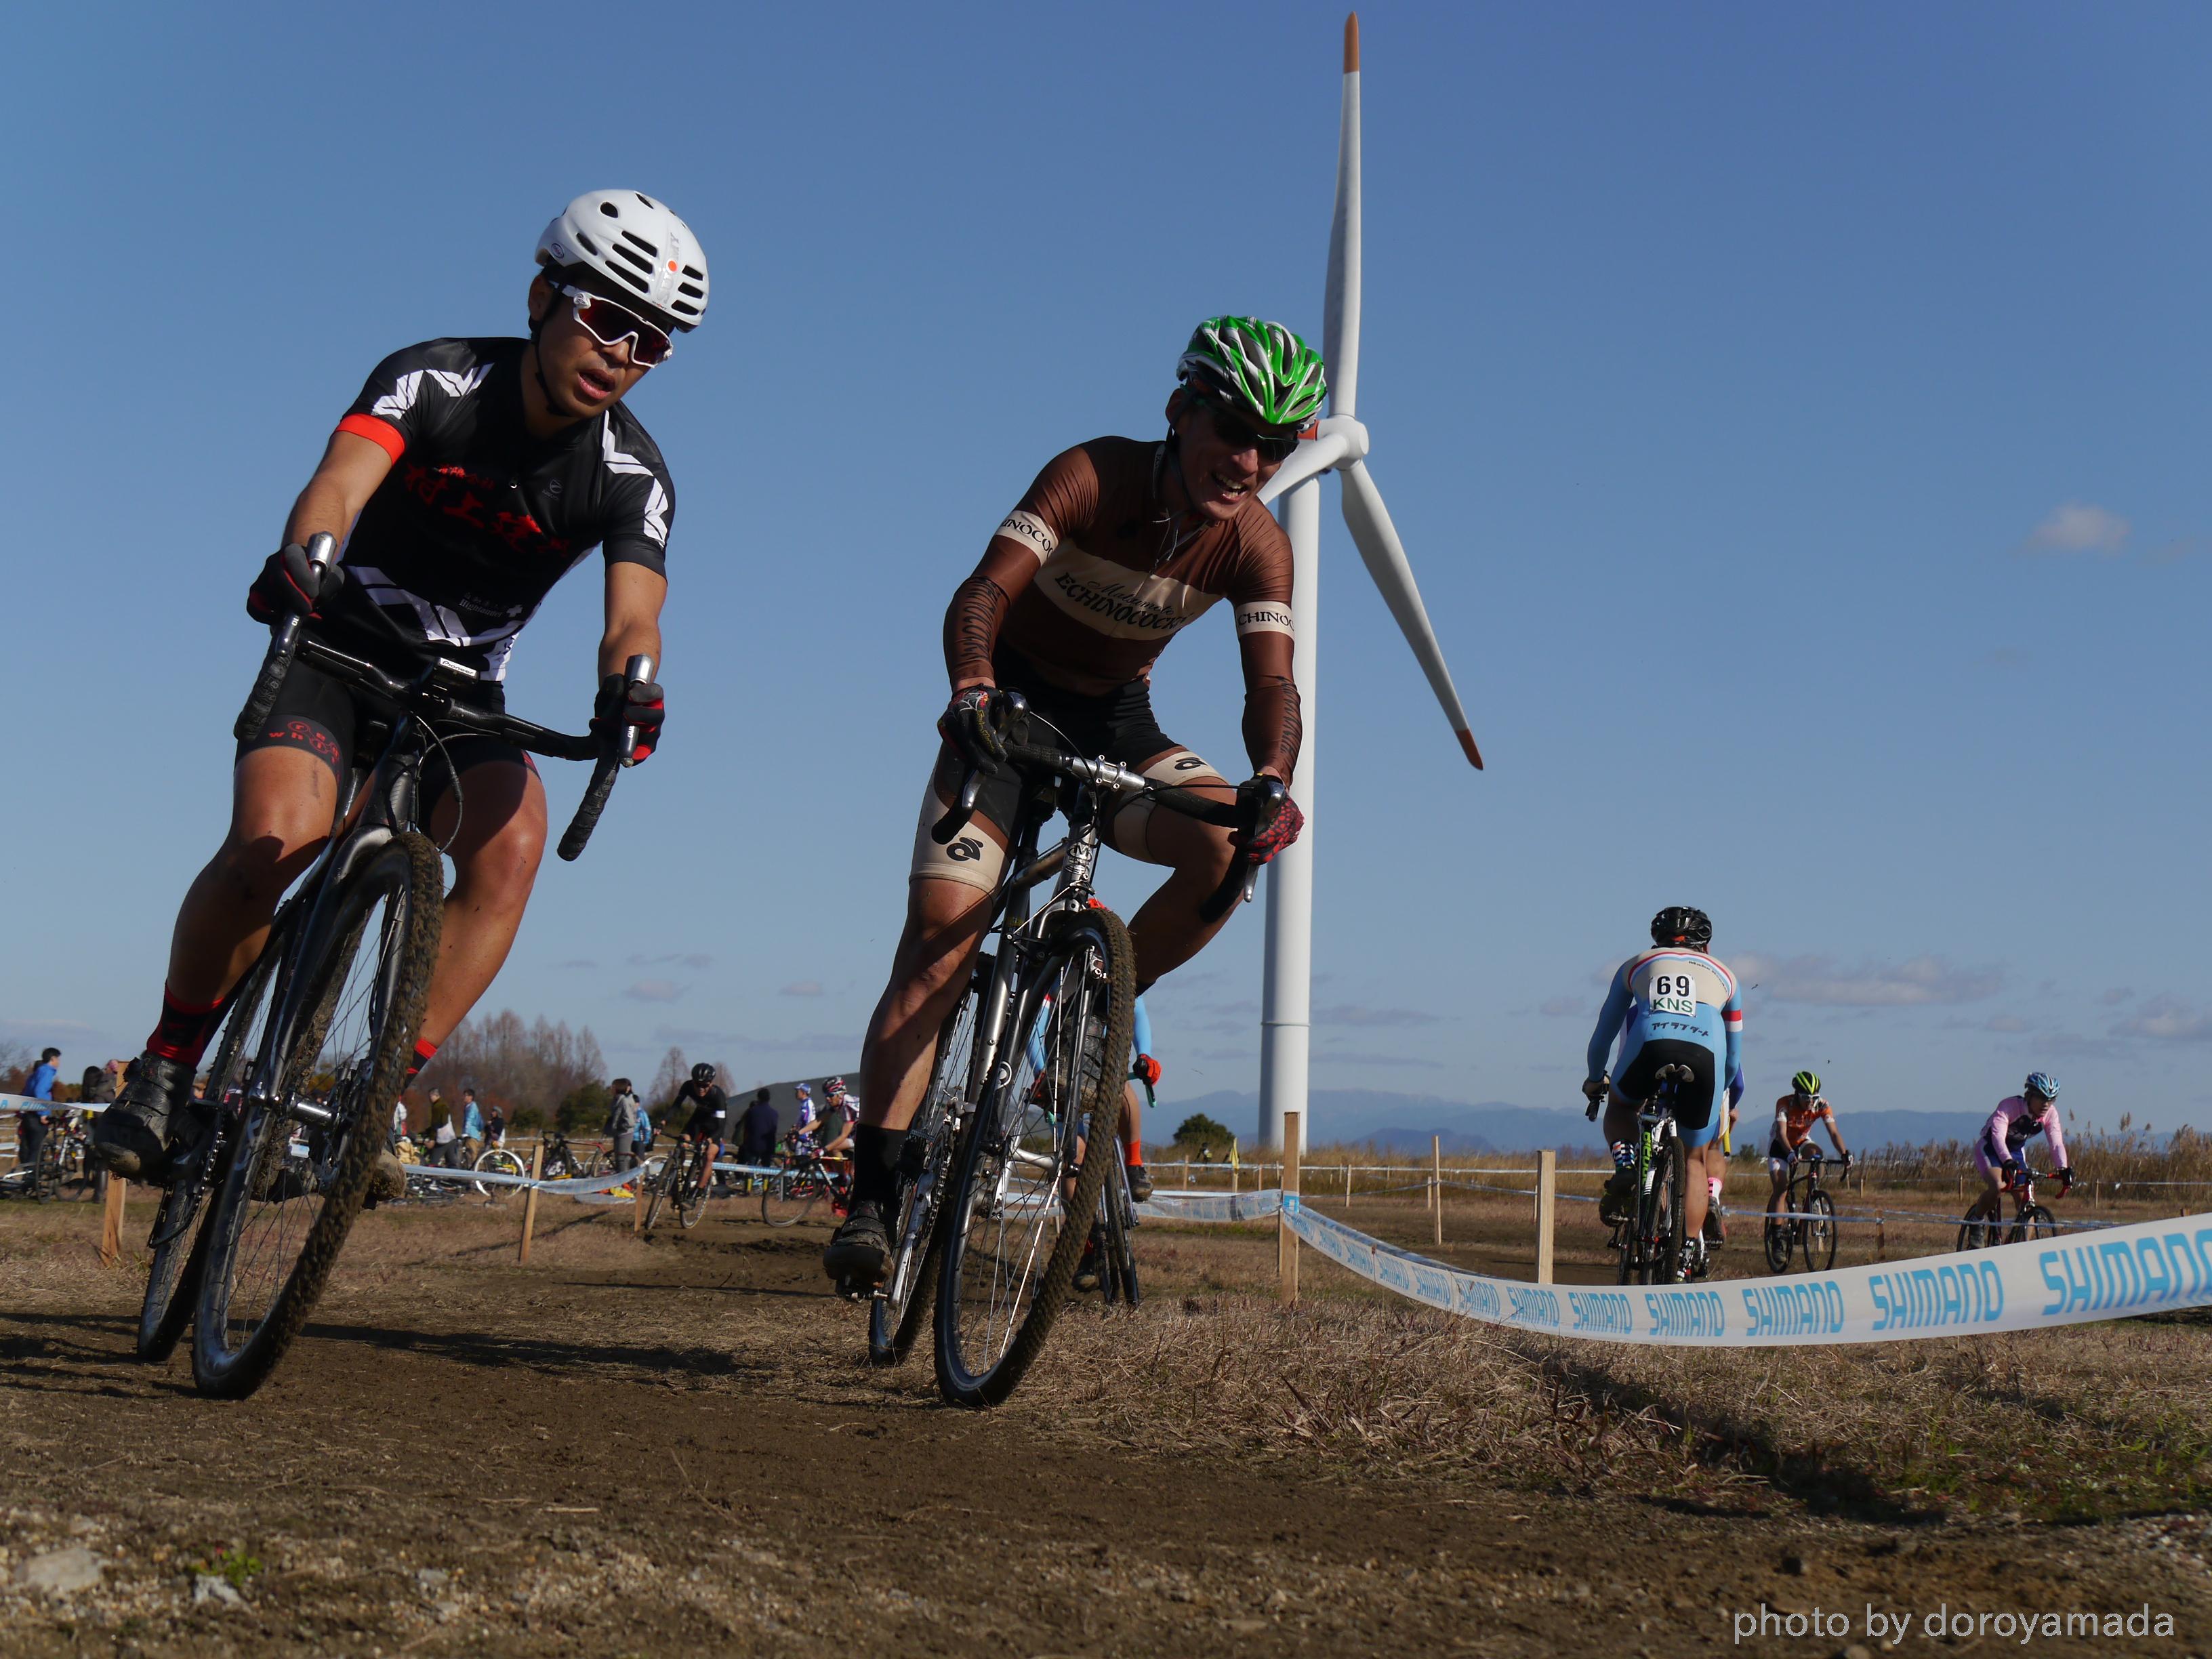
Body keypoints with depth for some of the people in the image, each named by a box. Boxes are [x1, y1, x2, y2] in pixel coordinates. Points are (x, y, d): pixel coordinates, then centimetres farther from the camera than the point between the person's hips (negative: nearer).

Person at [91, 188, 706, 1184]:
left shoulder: (633, 478, -11)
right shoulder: (431, 382, -15)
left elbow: (632, 616, -27)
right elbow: (342, 479, -33)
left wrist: (630, 686, -51)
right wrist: (300, 557, -56)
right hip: (337, 648, -2)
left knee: (512, 841, -27)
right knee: (275, 838, -27)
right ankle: (164, 1073, -7)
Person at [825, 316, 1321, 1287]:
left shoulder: (1257, 546, -13)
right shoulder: (1093, 477, -23)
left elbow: (1270, 679, -24)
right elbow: (984, 591, -34)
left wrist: (1270, 780, -45)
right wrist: (971, 688, -55)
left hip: (1115, 720, 3)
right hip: (1010, 706, -3)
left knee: (1232, 845, -26)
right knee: (941, 935, -19)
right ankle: (872, 1198, -18)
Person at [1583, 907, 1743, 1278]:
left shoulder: (1637, 964, 31)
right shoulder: (1724, 975, 34)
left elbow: (1604, 1032, 38)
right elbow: (1734, 1055, 39)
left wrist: (1595, 1079, 54)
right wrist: (1727, 1100, 55)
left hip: (1650, 1045, -1)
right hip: (1705, 1053, 1)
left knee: (1618, 1106, 33)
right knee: (1696, 1158, 19)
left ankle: (1625, 1167, 6)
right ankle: (1692, 1250, 12)